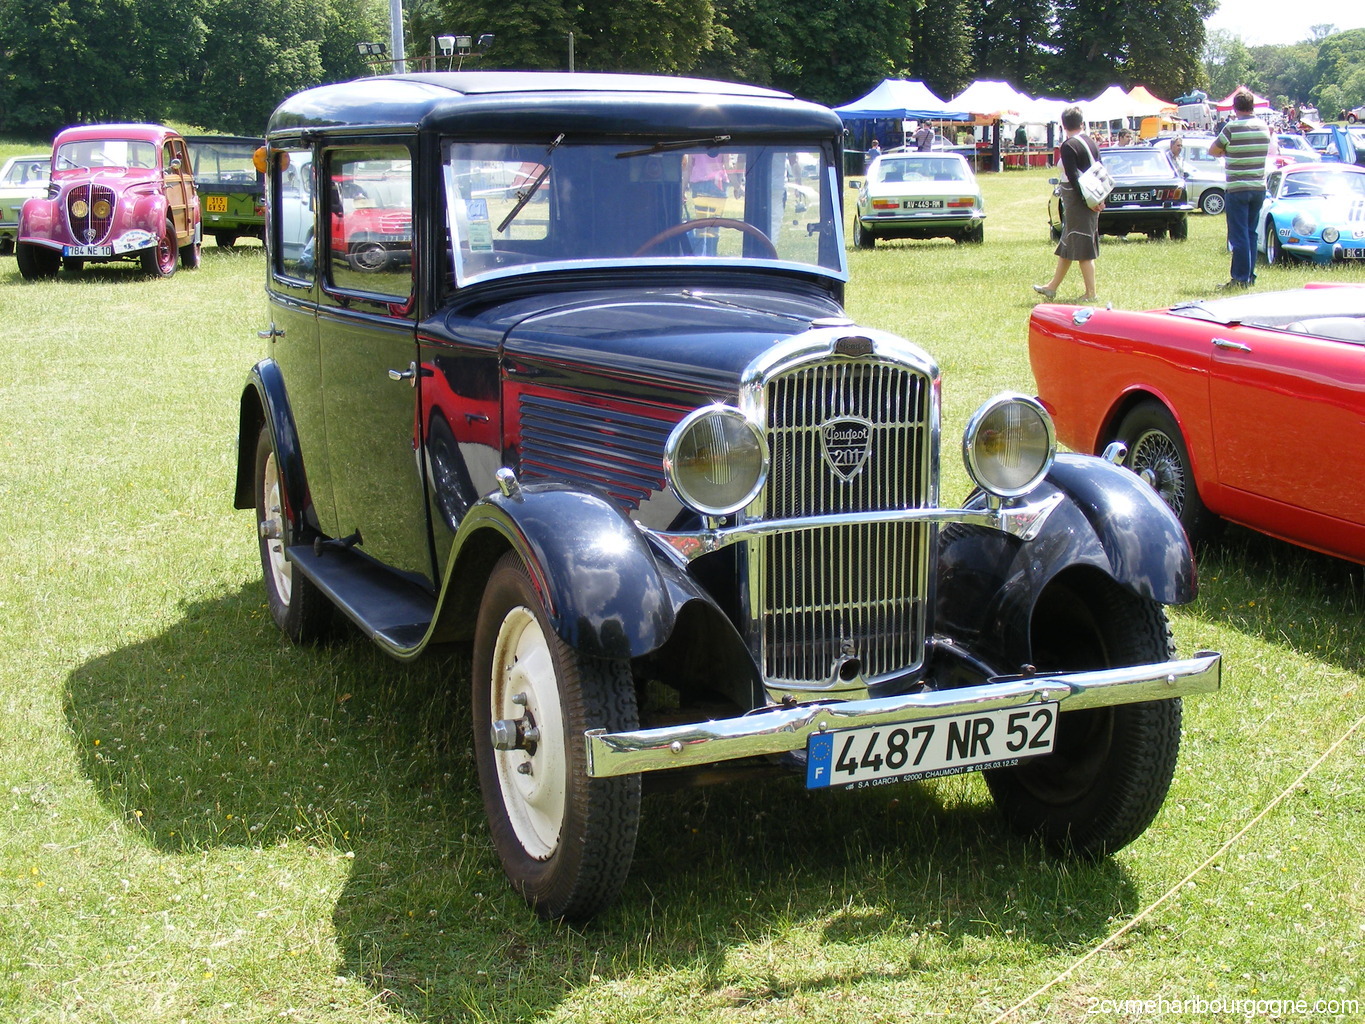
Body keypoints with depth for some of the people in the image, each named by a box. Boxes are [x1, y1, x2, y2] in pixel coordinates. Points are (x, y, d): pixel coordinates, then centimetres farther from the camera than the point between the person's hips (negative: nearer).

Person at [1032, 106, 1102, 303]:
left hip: (1077, 200, -9)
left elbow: (1073, 176, -19)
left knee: (1082, 249, -3)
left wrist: (1085, 200, -16)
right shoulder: (1091, 143, 10)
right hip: (1092, 198, 9)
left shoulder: (1068, 146, -14)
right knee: (1066, 244, 16)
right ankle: (1052, 287, 25)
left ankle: (1090, 293, -1)